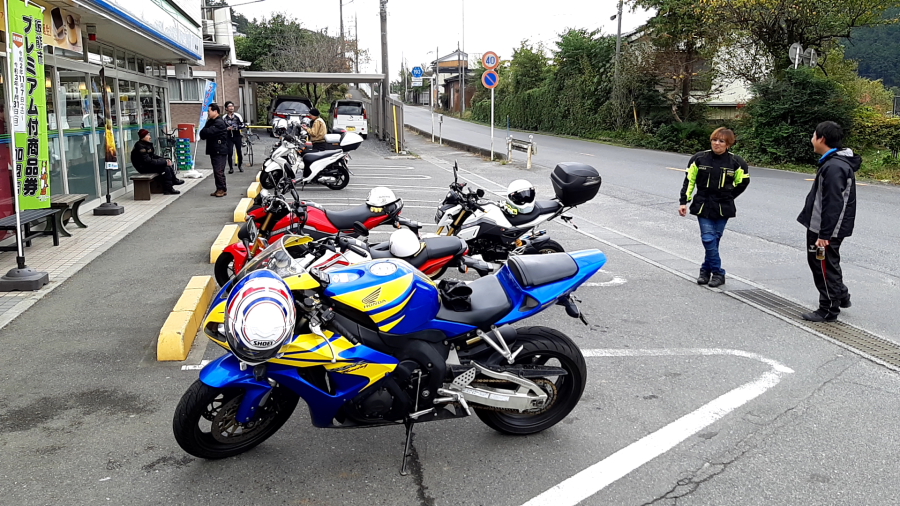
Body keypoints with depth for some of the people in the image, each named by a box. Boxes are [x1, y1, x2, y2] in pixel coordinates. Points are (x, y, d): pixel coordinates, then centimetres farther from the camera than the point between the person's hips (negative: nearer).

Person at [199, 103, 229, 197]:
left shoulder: (219, 122, -14)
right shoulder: (211, 121, 17)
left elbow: (208, 132, -25)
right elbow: (203, 135, 13)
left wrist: (203, 131, -3)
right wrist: (204, 133, -10)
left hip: (220, 150, -9)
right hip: (213, 150, 9)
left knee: (219, 171, -9)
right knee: (216, 171, 11)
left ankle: (222, 189, -3)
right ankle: (219, 189, 15)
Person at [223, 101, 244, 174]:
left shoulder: (237, 116, 1)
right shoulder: (224, 117, 0)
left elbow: (242, 125, 1)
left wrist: (236, 127, -16)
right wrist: (227, 128, -13)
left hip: (237, 136, 1)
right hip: (229, 137, -1)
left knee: (239, 152, 6)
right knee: (230, 153, -7)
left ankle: (240, 166, 25)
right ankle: (231, 168, 3)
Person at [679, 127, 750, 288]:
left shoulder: (736, 162, -4)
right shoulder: (699, 159, -5)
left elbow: (743, 182, 12)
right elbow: (689, 181, 3)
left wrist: (727, 197, 14)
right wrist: (683, 202, -1)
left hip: (723, 208, 0)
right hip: (703, 206, 0)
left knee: (715, 239, 5)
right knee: (708, 238, -8)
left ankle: (706, 269, 20)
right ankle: (718, 273, 2)